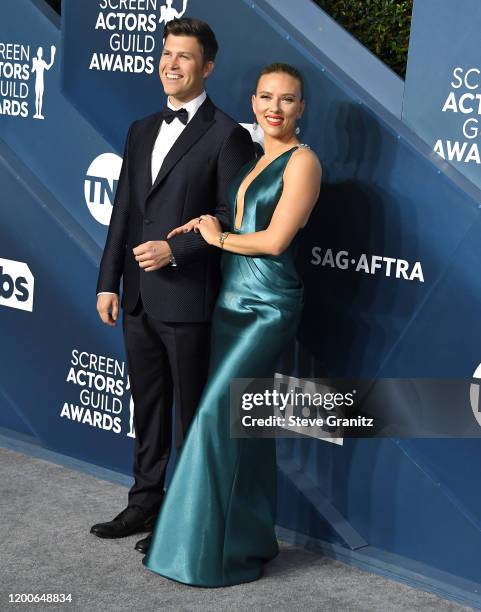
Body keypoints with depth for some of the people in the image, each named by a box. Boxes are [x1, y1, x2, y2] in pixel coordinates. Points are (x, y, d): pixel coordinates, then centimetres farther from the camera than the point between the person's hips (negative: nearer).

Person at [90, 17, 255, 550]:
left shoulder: (226, 135, -7)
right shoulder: (141, 131, 14)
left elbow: (231, 218, -11)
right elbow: (123, 211, 14)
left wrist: (175, 249, -20)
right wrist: (109, 281, 9)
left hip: (188, 300, -7)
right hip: (139, 299, 7)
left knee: (191, 413, 5)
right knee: (147, 408, 16)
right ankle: (146, 503, 29)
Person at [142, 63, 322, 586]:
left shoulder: (302, 161, -9)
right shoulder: (253, 160, 15)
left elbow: (275, 240, -16)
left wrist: (219, 238, -3)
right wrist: (206, 228, 1)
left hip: (267, 308, -8)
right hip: (232, 302, 8)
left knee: (215, 415, -12)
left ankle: (214, 549, -2)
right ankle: (250, 539, 20)